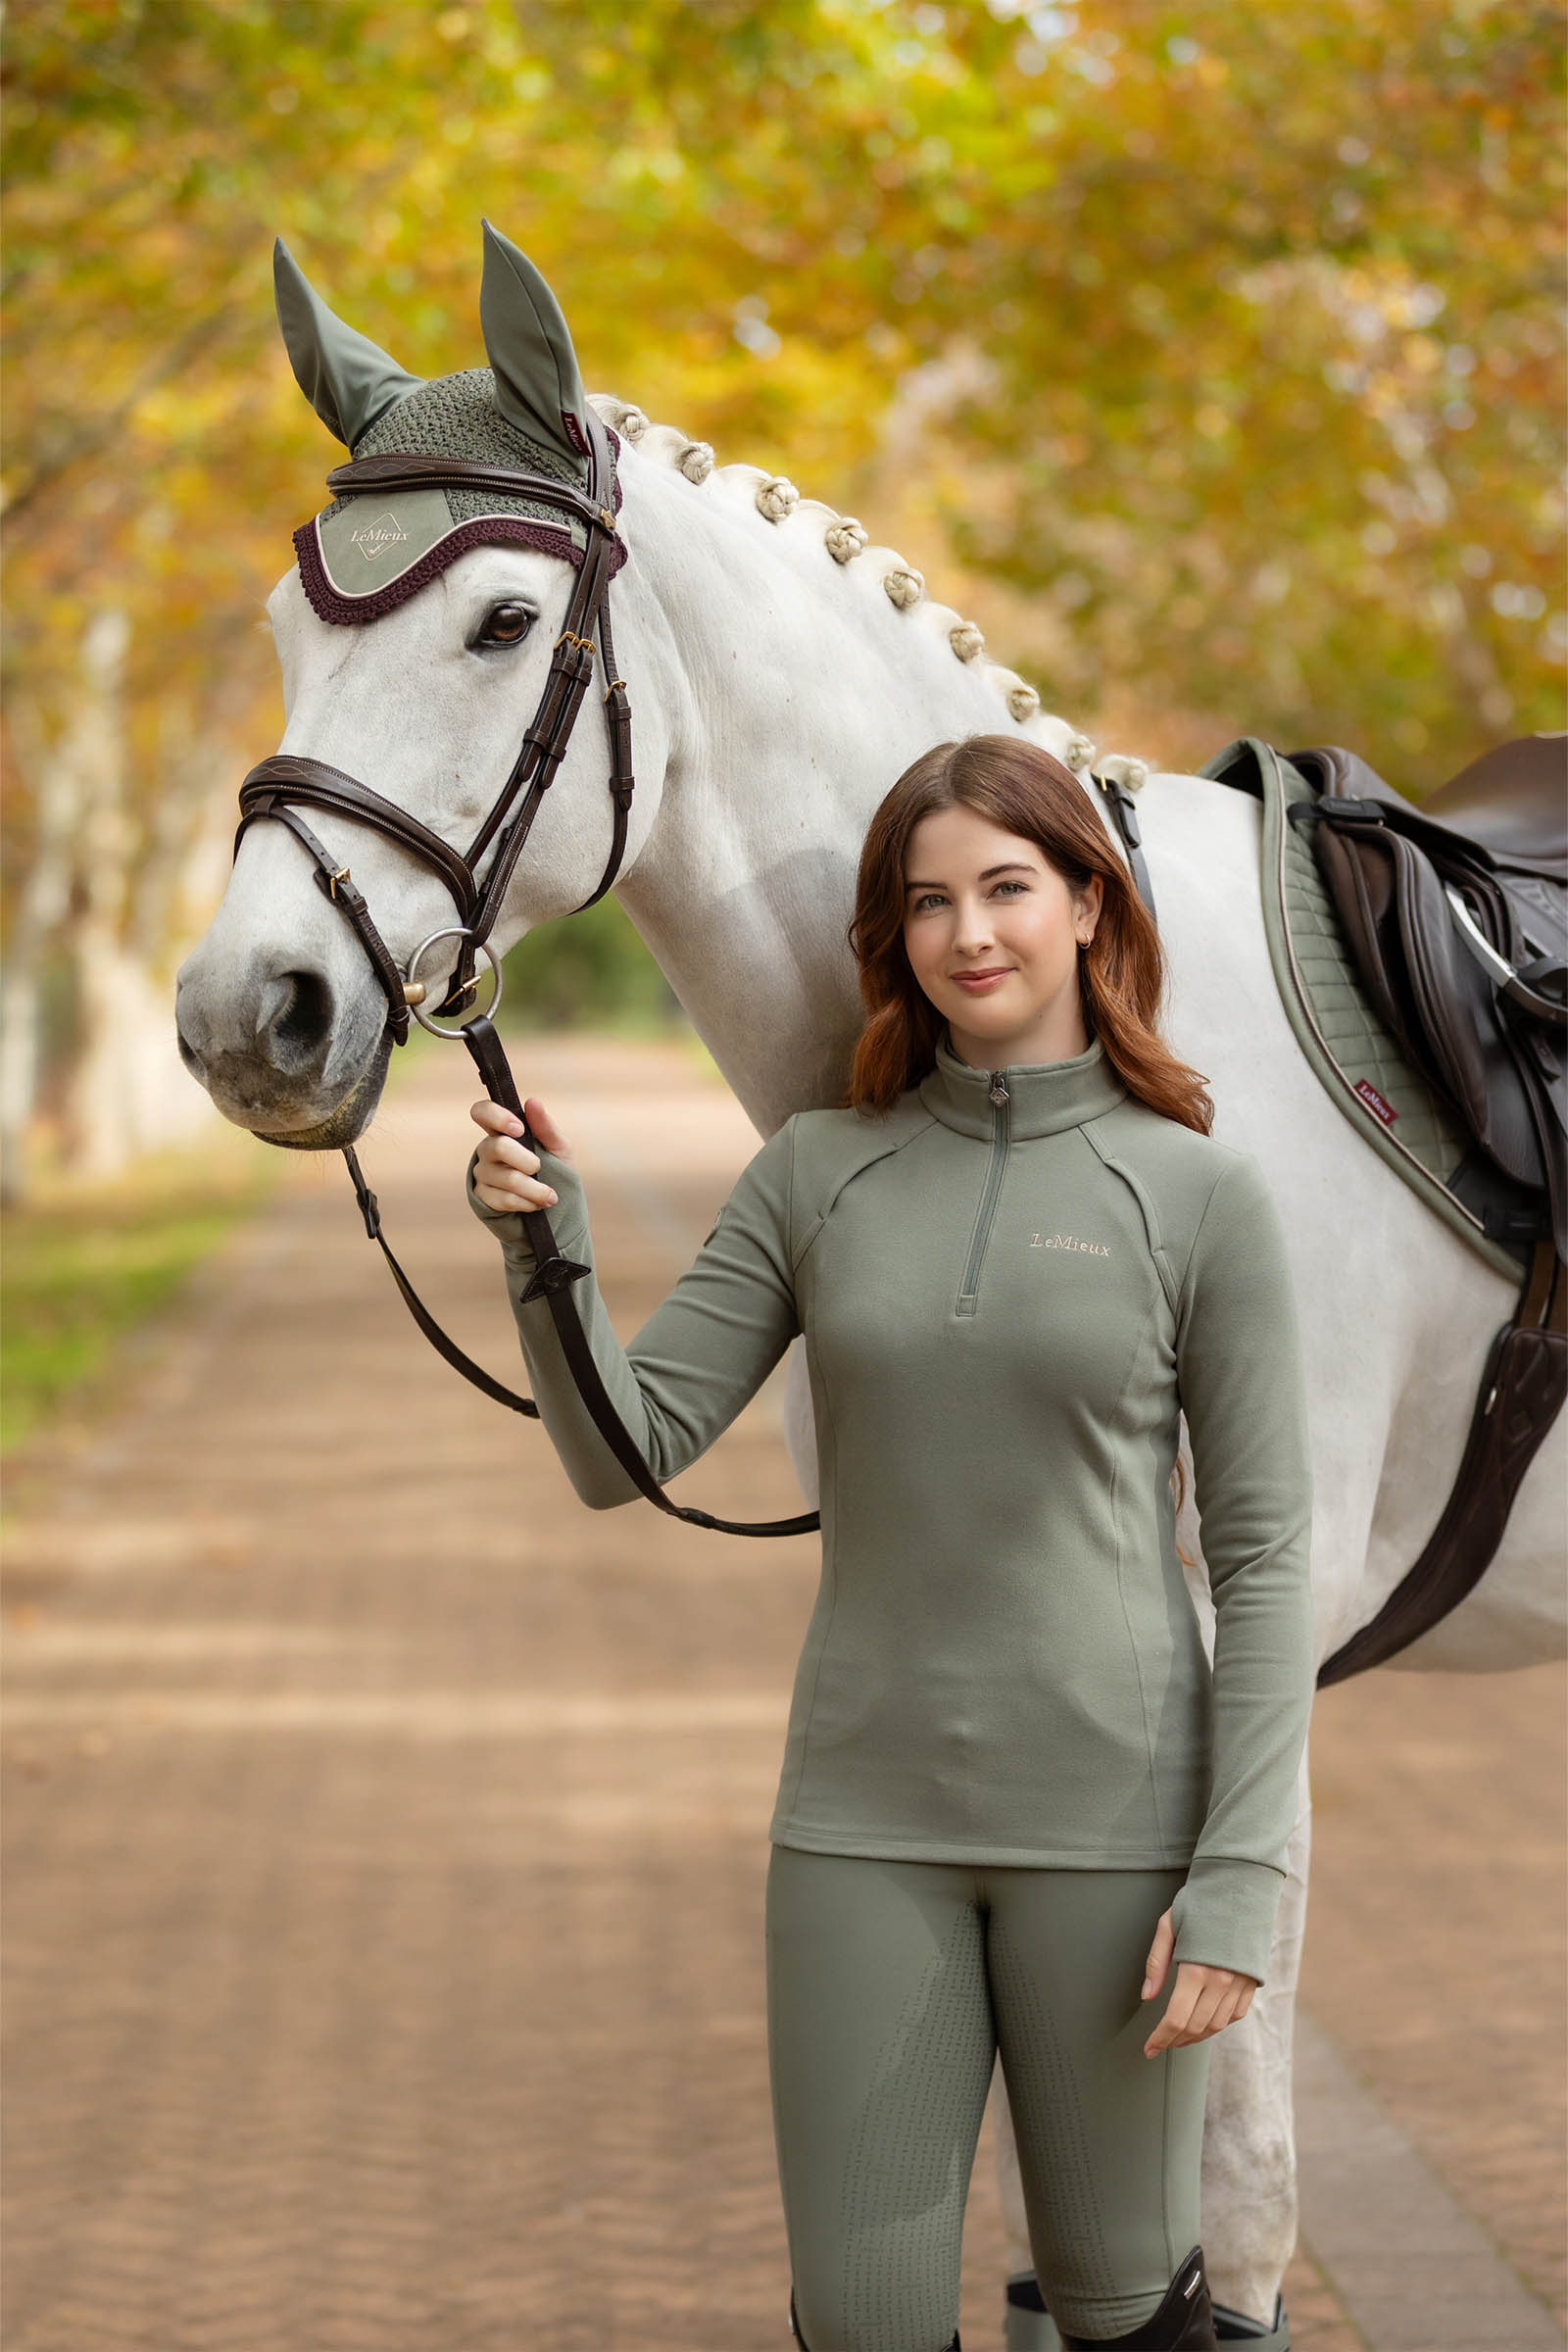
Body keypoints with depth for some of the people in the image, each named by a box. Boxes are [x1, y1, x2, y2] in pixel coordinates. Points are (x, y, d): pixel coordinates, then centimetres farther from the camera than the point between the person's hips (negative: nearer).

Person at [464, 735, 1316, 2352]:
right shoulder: (818, 1175, 4)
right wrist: (544, 1249, -15)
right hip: (867, 1812, 2)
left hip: (1110, 1811, -2)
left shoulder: (1199, 1195, -3)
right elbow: (626, 1453, 1)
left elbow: (1263, 1556, -4)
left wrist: (1241, 1875, -10)